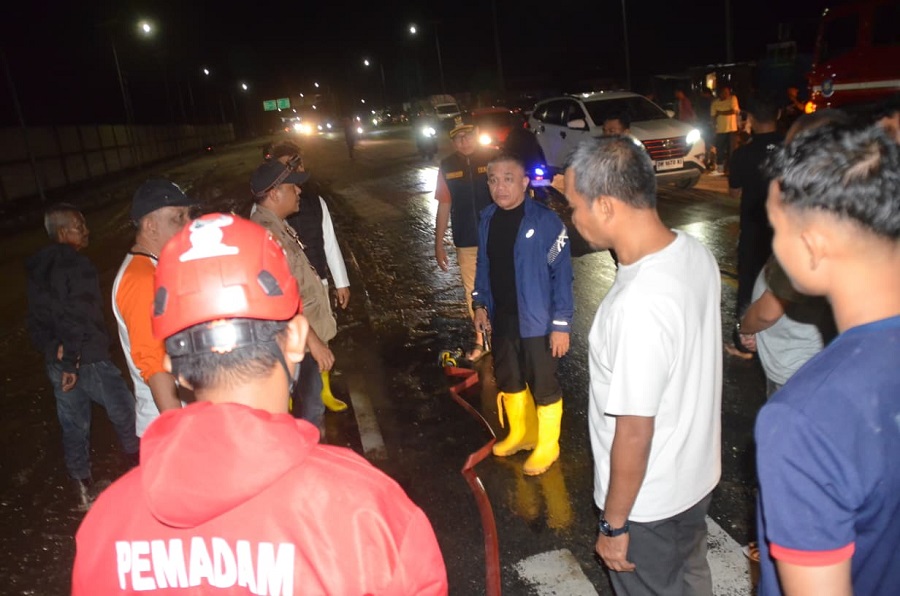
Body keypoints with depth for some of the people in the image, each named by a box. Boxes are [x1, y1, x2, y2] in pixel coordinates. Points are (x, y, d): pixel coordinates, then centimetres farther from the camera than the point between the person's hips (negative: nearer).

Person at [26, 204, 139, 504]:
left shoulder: (37, 269, 9)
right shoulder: (78, 266, -18)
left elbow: (36, 319, 10)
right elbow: (78, 318, -23)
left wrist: (52, 350, 6)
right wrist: (71, 360, -20)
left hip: (56, 362, 8)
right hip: (88, 359, -8)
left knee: (73, 424, 16)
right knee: (123, 410, 11)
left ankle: (82, 484, 27)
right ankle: (138, 461, 26)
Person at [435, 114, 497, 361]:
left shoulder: (493, 158, -7)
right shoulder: (447, 166, 1)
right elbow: (444, 207, 5)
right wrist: (439, 244, 5)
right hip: (466, 243, 3)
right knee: (473, 292, 13)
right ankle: (481, 339, 31)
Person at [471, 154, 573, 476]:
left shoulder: (545, 220, -17)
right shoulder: (487, 218, 2)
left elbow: (561, 273, -16)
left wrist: (561, 323, -17)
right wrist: (480, 304, 9)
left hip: (536, 321, -6)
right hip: (500, 319, 6)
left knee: (543, 386, 9)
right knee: (508, 381, 21)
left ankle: (547, 445, 31)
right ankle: (521, 433, 44)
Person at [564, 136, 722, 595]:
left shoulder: (637, 307, -36)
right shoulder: (696, 253, -10)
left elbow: (635, 434, -27)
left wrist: (614, 525, -14)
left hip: (649, 502, -7)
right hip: (697, 473, 7)